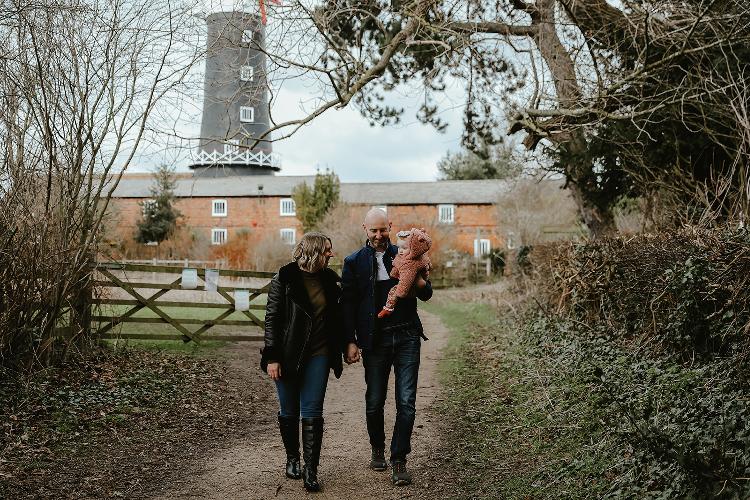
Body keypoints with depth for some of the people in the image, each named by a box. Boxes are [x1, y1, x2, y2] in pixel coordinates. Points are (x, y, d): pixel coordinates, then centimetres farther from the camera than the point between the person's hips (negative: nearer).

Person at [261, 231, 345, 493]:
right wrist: (272, 357, -13)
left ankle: (310, 471, 1)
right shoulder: (284, 279, -9)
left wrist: (345, 346, 11)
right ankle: (292, 459, 31)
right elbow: (271, 319, -9)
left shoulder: (329, 279, 5)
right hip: (288, 355, -2)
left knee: (312, 413, -2)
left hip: (318, 355, 3)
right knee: (289, 412, 11)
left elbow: (337, 317, 14)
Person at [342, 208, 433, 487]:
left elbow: (426, 294, 8)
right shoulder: (354, 262, 5)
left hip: (406, 337, 1)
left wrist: (415, 277, -14)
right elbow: (347, 304, 4)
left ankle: (399, 460, 4)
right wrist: (350, 342, -3)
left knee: (406, 403, -4)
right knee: (375, 401, 8)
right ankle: (377, 448, 32)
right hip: (374, 340, 0)